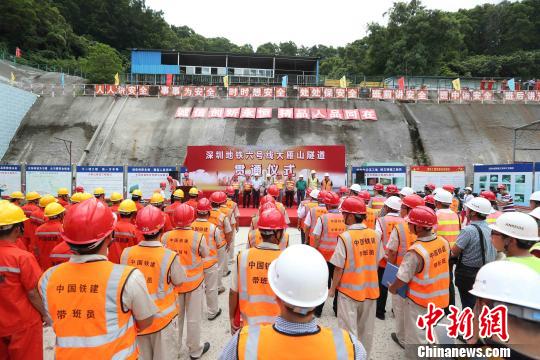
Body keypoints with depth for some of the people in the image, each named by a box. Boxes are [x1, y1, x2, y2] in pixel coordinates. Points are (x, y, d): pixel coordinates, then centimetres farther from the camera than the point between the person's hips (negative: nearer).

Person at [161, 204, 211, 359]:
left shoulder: (165, 237, -15)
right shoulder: (198, 237, -22)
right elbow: (205, 255, -6)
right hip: (193, 282, -3)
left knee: (175, 315, 23)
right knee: (193, 318, 15)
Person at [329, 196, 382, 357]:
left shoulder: (345, 237, -21)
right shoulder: (374, 235, -7)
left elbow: (339, 268, -16)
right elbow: (376, 262, 3)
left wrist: (332, 288, -2)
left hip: (349, 289, -5)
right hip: (370, 288, 5)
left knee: (349, 329, 11)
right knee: (366, 328, 22)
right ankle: (365, 355, 39)